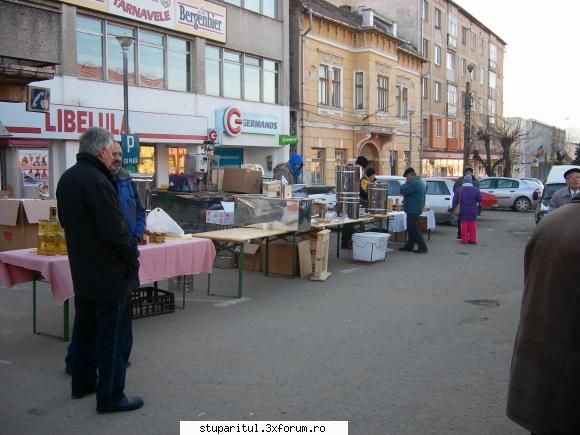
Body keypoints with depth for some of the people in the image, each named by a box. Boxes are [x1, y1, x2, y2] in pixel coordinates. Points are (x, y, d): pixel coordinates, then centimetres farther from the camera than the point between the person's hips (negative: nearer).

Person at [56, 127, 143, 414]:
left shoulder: (67, 178, 8)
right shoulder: (96, 181, -23)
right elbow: (115, 229, -24)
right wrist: (132, 254, -10)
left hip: (82, 269, 9)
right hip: (108, 271, -9)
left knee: (85, 326, 20)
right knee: (112, 333, -1)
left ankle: (82, 382, 32)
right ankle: (110, 396, 6)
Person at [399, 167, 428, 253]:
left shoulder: (414, 183, -20)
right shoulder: (420, 183, 16)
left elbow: (403, 191, -23)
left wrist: (406, 183, -7)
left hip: (413, 210, -11)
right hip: (415, 210, 11)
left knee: (414, 230, -7)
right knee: (412, 229, 15)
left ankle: (422, 247, -6)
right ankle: (409, 246, 21)